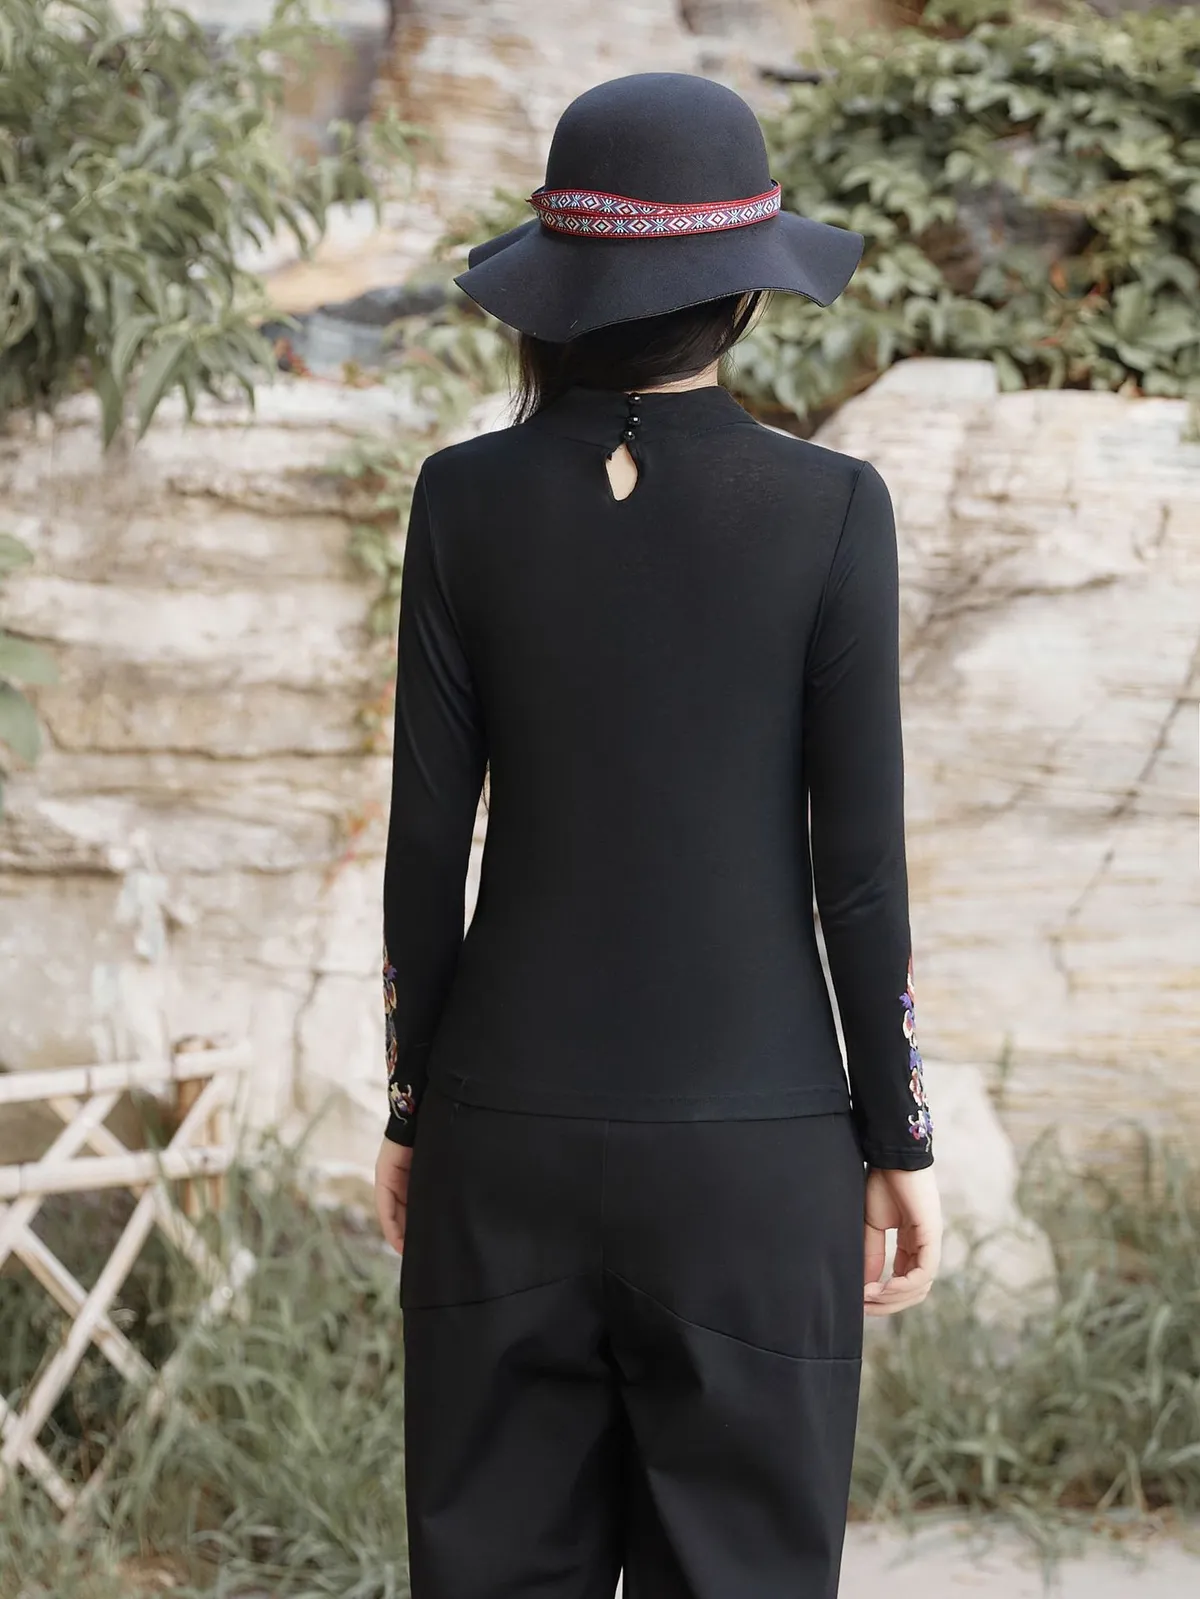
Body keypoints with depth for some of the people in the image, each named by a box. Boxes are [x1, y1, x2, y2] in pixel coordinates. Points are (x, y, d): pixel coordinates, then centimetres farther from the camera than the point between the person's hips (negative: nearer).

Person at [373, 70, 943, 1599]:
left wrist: (410, 1112, 10)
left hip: (514, 1125, 2)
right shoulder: (829, 509, -9)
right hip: (751, 1134, -2)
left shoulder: (467, 499, -4)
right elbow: (857, 857, -8)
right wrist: (898, 1141, 2)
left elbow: (425, 838, -1)